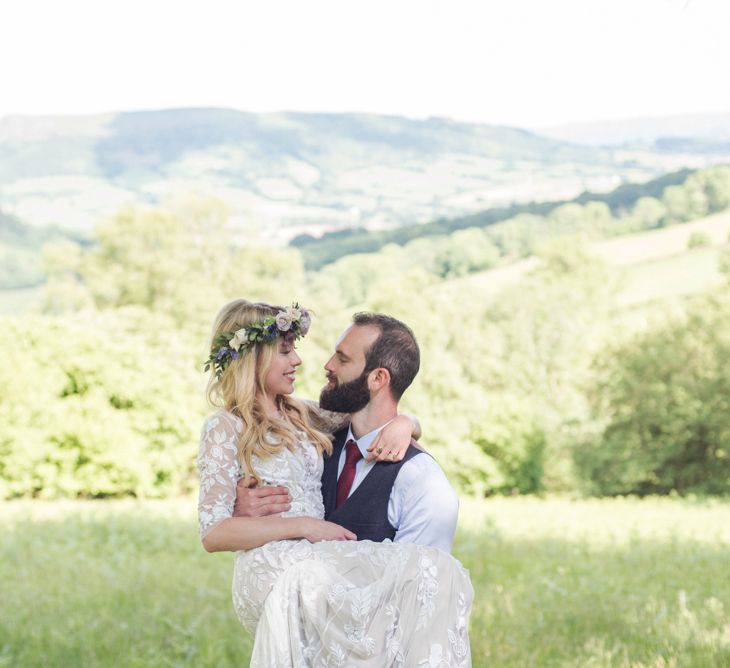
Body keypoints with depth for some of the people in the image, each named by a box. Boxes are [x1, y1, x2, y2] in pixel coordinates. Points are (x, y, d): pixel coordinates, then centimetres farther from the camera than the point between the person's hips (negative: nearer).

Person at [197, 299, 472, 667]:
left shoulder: (302, 417, 21)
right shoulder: (225, 428, 2)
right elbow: (213, 532, -6)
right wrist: (304, 525, -13)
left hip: (320, 561, 6)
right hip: (270, 570, -6)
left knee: (439, 571, -24)